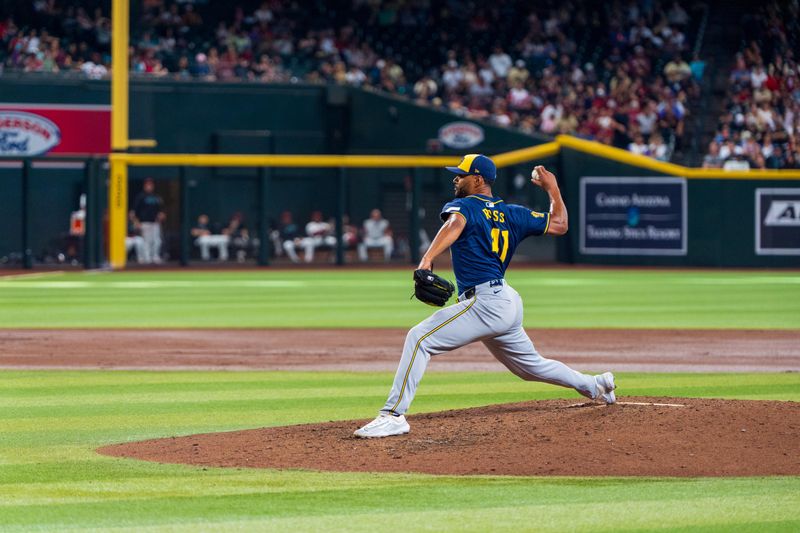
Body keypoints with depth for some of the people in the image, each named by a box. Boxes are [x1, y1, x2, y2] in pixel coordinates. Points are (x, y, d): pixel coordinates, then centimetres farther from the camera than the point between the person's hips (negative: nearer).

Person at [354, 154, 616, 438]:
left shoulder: (463, 206, -2)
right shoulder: (513, 214, 16)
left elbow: (454, 225, -26)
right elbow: (559, 224, 21)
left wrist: (428, 258, -42)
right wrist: (552, 188, 35)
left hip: (485, 302, -9)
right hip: (509, 304, 9)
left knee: (420, 338, -16)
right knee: (531, 365, 28)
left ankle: (393, 415, -26)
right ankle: (595, 386, 38)